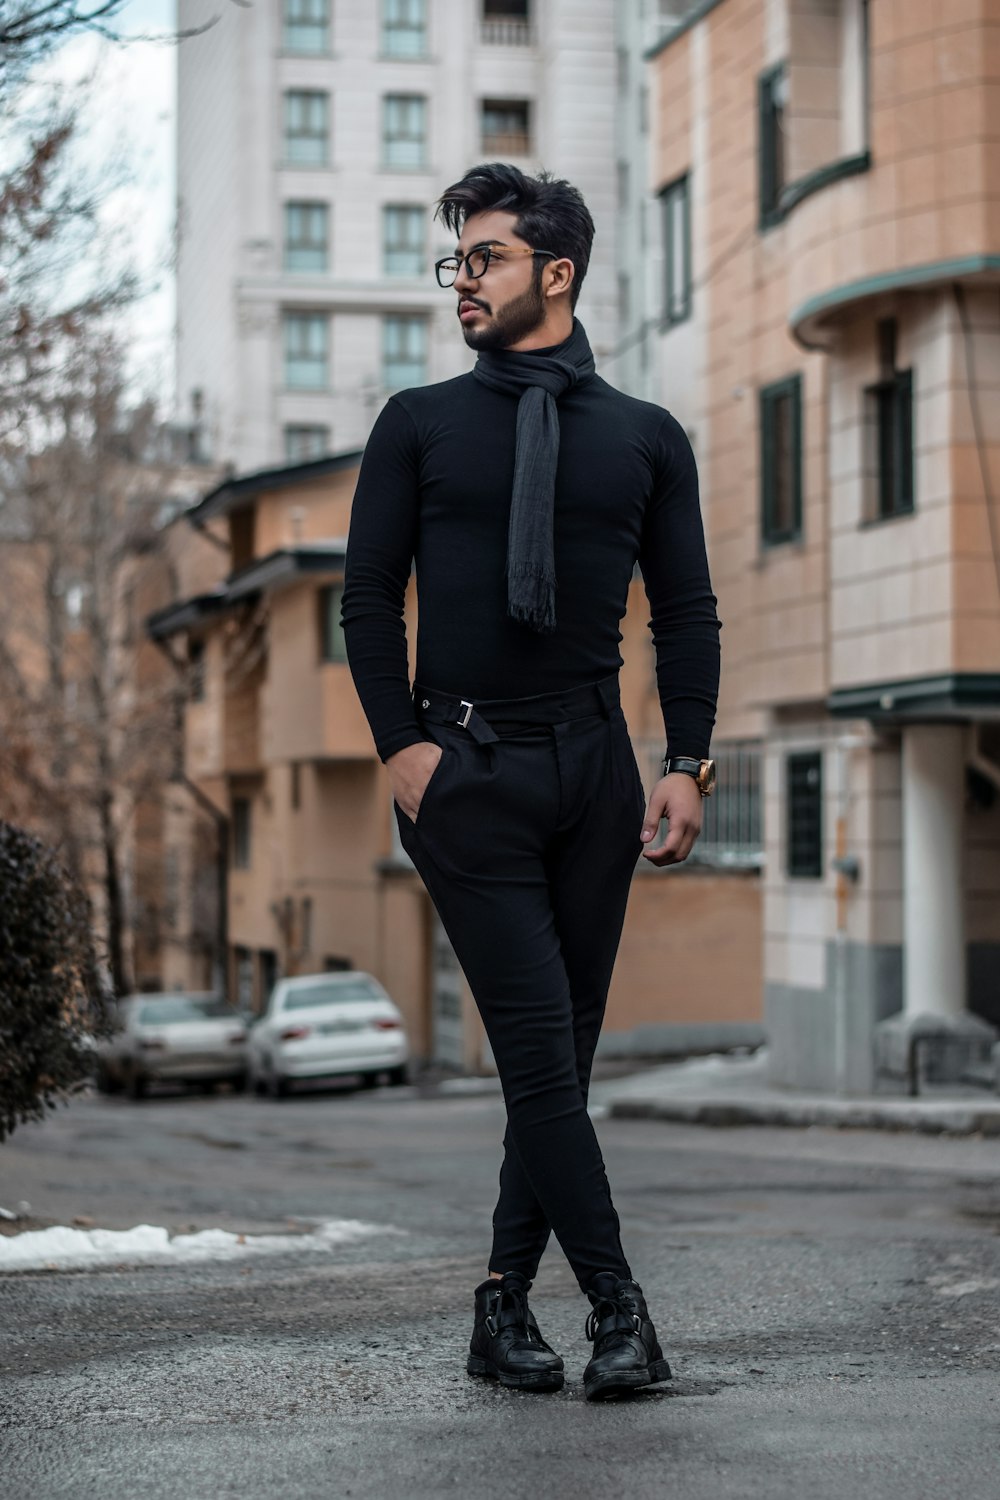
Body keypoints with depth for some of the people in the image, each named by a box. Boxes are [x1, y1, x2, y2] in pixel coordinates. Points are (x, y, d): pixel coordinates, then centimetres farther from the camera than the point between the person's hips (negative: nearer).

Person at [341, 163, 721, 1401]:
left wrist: (688, 763, -3)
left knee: (563, 1053, 3)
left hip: (593, 768, 2)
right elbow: (368, 597, 5)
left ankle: (506, 1307, 13)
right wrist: (401, 743, -8)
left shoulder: (645, 439, 11)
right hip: (465, 773, -2)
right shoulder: (420, 426, 8)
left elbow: (687, 613, 10)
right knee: (539, 1046, -9)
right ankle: (617, 1310, -6)